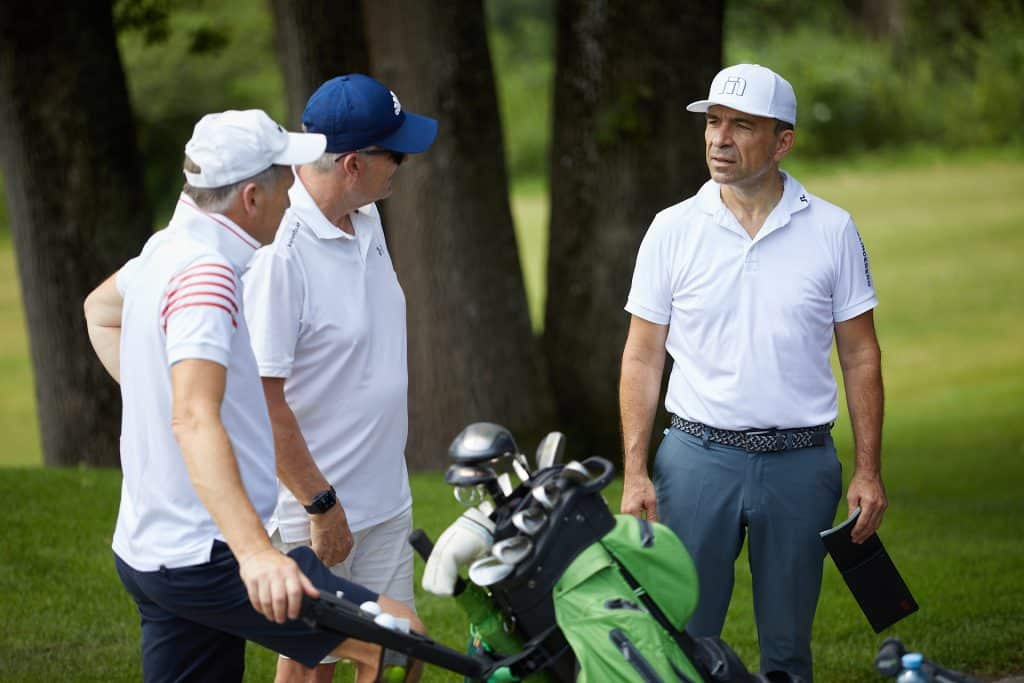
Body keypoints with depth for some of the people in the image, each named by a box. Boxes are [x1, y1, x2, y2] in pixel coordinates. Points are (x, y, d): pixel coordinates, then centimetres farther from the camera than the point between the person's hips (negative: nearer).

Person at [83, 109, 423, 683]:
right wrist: (255, 550, -44)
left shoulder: (169, 249, 10)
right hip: (207, 559, -10)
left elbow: (100, 310, 34)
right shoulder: (206, 272, -20)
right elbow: (195, 418, -34)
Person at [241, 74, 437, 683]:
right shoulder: (278, 253, -24)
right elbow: (263, 399, -22)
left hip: (386, 497, 8)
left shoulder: (366, 218, 4)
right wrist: (321, 505, -18)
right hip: (315, 510, -8)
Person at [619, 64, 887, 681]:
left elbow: (861, 357, 6)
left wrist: (869, 472, 0)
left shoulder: (832, 231, 2)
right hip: (697, 456, 0)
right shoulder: (673, 230, 2)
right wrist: (635, 473, -3)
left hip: (801, 464, 0)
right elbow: (642, 358, 4)